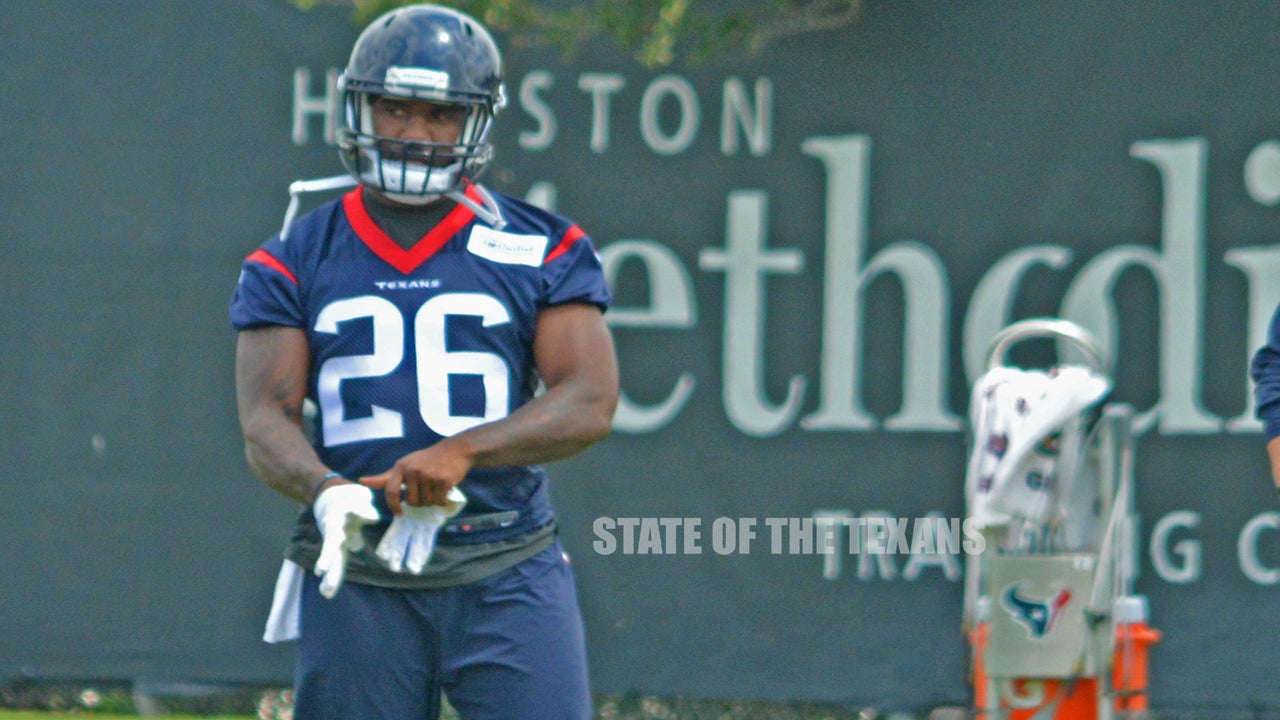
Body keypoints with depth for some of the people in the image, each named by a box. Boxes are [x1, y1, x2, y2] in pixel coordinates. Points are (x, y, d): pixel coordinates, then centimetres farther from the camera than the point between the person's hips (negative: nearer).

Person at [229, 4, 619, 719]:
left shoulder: (544, 251, 6)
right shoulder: (294, 262, 9)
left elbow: (590, 403, -5)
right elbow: (267, 417, -1)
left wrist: (458, 452, -20)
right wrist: (323, 489, -24)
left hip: (508, 577, -1)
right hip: (355, 578, 1)